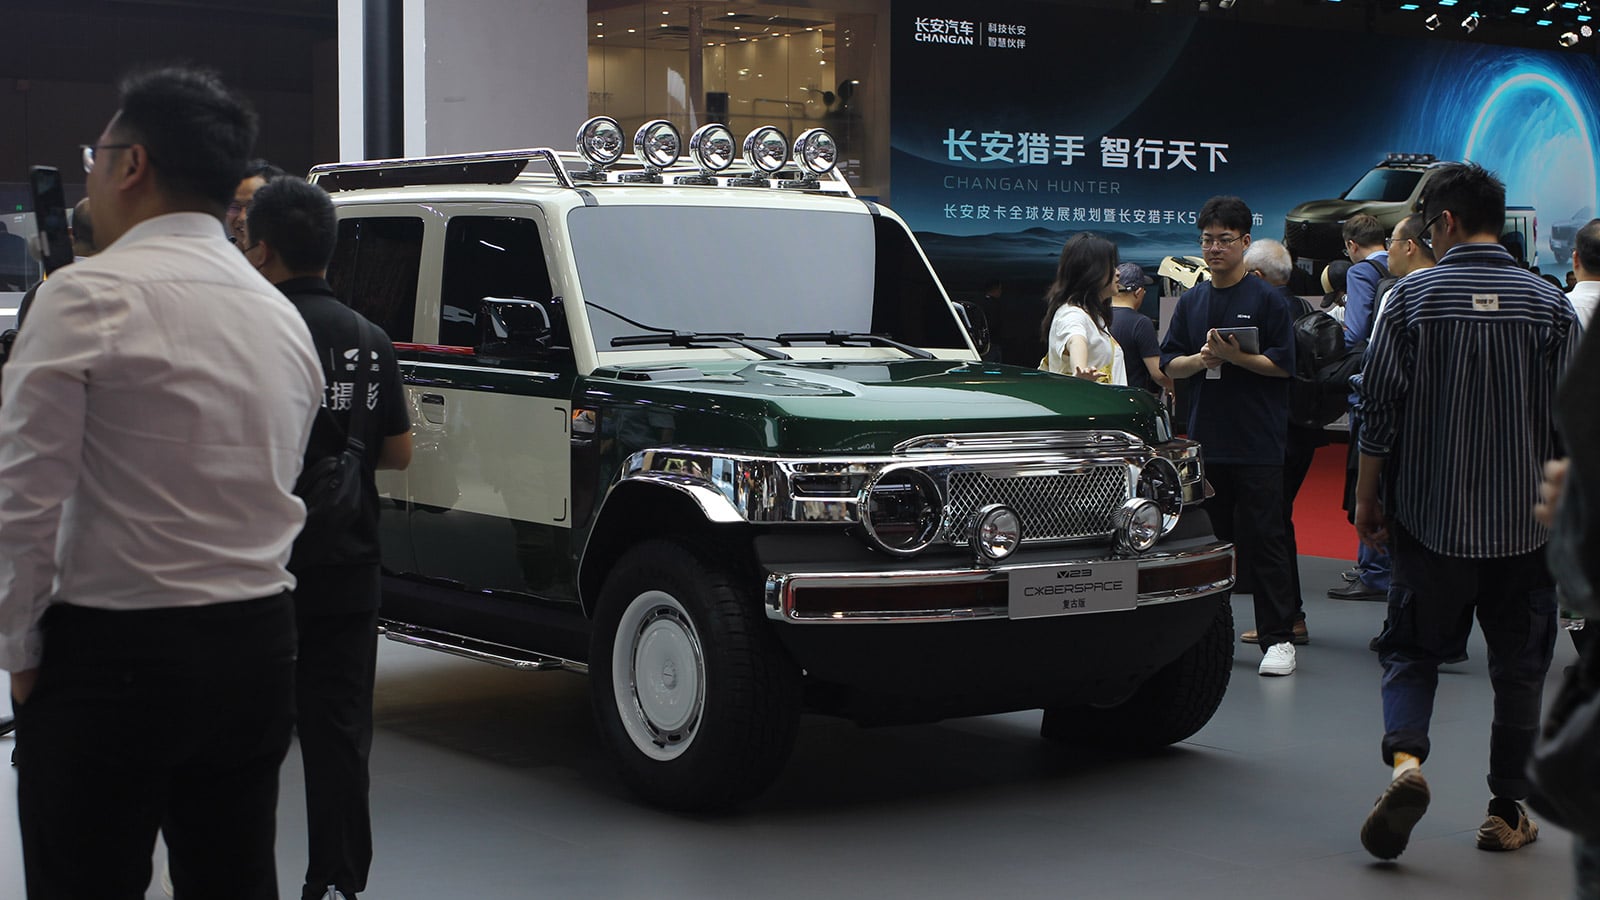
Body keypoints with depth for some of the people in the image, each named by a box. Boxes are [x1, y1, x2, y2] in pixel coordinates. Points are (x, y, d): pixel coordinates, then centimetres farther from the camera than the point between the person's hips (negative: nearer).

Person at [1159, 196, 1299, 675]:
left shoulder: (1268, 300, -2)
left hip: (1258, 443, -5)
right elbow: (1169, 363, 10)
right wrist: (1200, 359, -9)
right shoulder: (1191, 301, 12)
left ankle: (1278, 638, 0)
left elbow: (1283, 364, -7)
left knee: (1264, 542, -4)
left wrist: (1234, 356, -18)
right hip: (1205, 439, 5)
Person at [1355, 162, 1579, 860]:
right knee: (1518, 664, 11)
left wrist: (1366, 498, 5)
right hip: (1526, 522, 1)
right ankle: (1508, 812, 16)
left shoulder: (1413, 297, -5)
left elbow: (1378, 406, -5)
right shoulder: (1550, 306, -2)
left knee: (1411, 647, 11)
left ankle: (1405, 757, -15)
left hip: (1430, 516, -1)